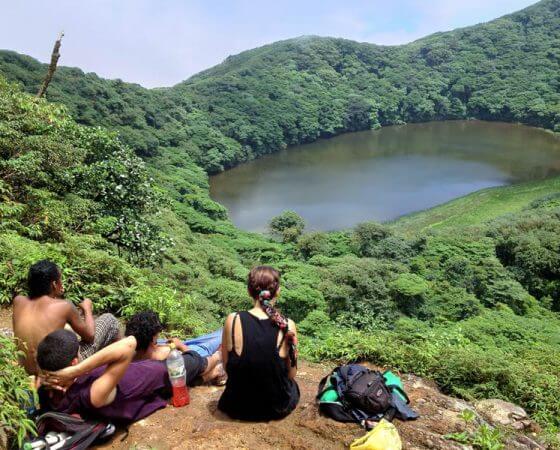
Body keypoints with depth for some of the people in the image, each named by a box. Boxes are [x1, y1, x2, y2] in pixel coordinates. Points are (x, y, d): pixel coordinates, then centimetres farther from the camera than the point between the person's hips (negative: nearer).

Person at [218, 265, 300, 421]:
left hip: (238, 407, 1)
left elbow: (227, 367, -3)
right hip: (278, 408, -1)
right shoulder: (287, 326, -18)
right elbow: (291, 374, -5)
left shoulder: (233, 320, -17)